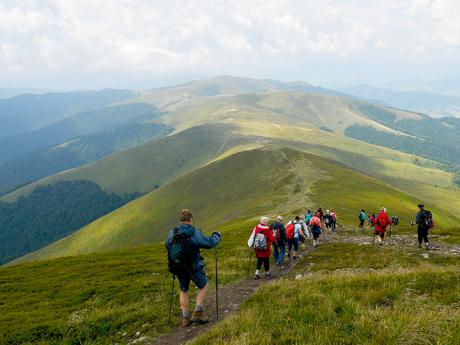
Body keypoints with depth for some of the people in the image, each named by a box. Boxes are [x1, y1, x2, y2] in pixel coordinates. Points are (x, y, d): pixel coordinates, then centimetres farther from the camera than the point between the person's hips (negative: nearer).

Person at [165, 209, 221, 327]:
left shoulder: (172, 233, -3)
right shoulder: (194, 233, -17)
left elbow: (167, 244, 14)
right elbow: (209, 243, -14)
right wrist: (216, 236, 6)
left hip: (178, 268, 4)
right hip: (193, 267, -4)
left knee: (183, 291, 20)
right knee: (203, 286, 19)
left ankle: (185, 318, 25)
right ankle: (197, 313, 14)